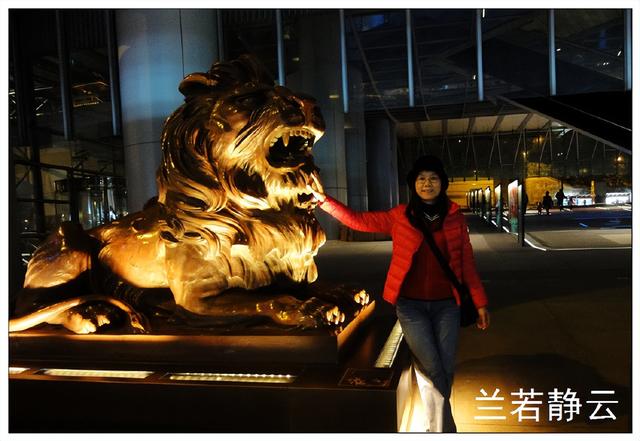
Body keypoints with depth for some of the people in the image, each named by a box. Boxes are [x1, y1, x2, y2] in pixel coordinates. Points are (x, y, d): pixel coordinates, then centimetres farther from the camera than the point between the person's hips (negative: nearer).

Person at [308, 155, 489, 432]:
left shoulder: (454, 216, 3)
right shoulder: (399, 216, 1)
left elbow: (466, 262, 5)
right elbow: (358, 220, 2)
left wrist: (480, 302, 4)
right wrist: (322, 199, -5)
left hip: (446, 305, 2)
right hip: (411, 305, -2)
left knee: (446, 369, 9)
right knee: (431, 369, -3)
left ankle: (436, 426, 33)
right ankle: (444, 430, 17)